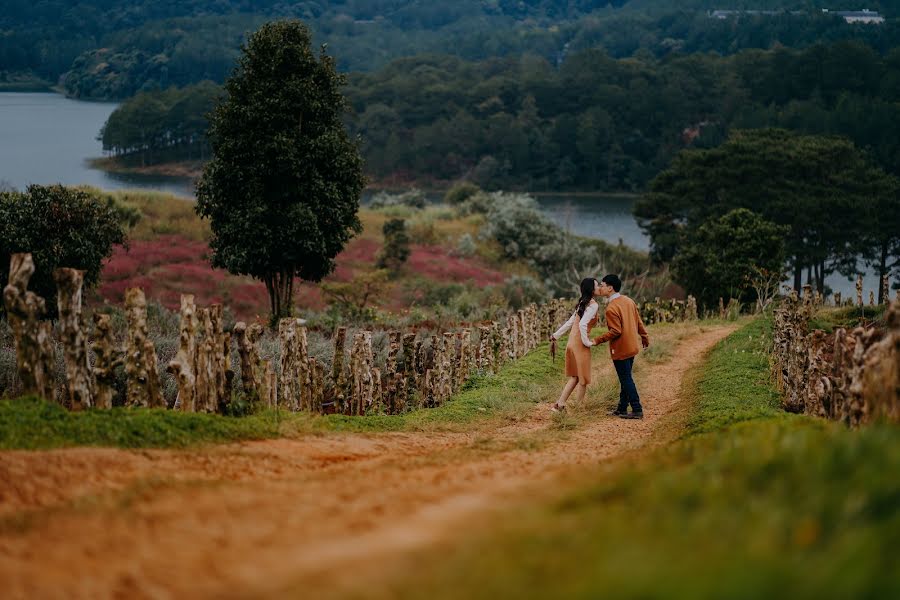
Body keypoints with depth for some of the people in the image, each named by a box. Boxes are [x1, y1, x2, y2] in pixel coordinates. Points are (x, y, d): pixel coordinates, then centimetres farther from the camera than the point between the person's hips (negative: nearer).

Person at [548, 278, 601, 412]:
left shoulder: (583, 303, 12)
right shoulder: (593, 305, -14)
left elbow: (570, 322, 16)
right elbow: (582, 324, -26)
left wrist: (556, 335, 22)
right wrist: (587, 342, -16)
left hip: (572, 343, 8)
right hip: (580, 345, -8)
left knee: (574, 377, 17)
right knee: (583, 379, 6)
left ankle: (559, 404, 13)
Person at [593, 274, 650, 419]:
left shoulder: (611, 308, -20)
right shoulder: (628, 301, 5)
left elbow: (615, 331, -22)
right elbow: (639, 322, 11)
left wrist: (598, 340, -17)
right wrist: (645, 337, 23)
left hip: (620, 350, -9)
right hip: (632, 347, 9)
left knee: (626, 380, -2)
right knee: (625, 378, 15)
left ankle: (637, 410, -1)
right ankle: (622, 408, 22)